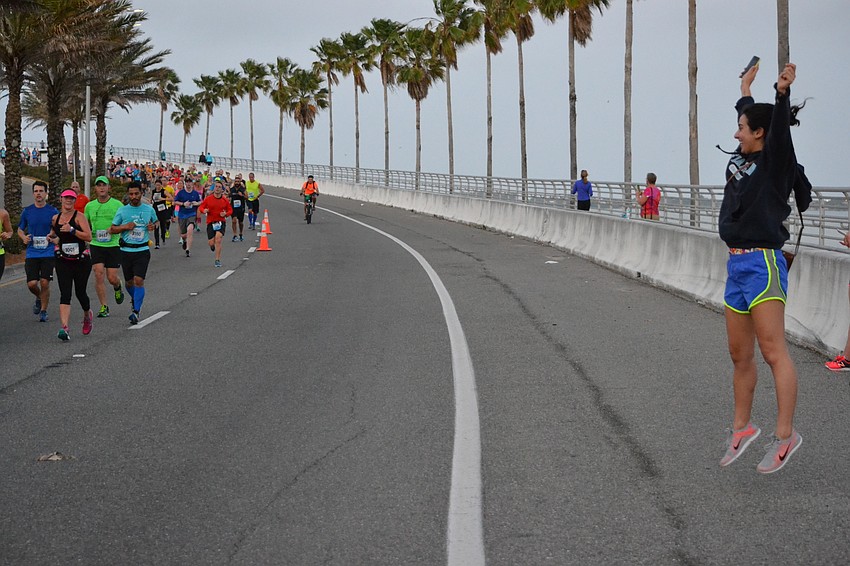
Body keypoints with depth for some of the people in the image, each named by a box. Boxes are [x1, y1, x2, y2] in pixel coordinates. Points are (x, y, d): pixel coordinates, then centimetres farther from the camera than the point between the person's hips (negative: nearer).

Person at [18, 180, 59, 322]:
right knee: (32, 284, -6)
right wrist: (24, 237, -6)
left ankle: (43, 311, 11)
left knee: (45, 283, -5)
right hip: (31, 253, 1)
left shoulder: (53, 212, 1)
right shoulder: (27, 211, 5)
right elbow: (20, 230, 16)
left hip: (48, 253, -1)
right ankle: (39, 298, 27)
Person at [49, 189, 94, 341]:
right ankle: (64, 328, -20)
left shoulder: (79, 216, -8)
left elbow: (89, 237, -17)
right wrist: (53, 239, 7)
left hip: (81, 260, -3)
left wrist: (72, 230, -25)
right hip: (63, 261, 3)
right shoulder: (55, 218, 8)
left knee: (80, 293, 8)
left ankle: (87, 315, 41)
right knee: (65, 294, -11)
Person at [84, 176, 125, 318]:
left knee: (112, 278, -3)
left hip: (113, 245, -2)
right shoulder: (89, 206, 7)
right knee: (99, 274, -11)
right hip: (96, 245, 2)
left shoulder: (117, 204, -2)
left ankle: (117, 288, 35)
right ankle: (104, 307, -1)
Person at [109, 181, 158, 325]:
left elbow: (155, 222, 22)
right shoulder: (122, 211, 1)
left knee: (139, 280, -15)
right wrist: (125, 227, -12)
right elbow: (112, 229, 5)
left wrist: (153, 226, -2)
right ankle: (135, 298, 44)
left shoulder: (149, 210, 3)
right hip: (126, 250, 1)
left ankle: (136, 311, -13)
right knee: (129, 281, 13)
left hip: (142, 250, -1)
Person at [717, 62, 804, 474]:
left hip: (762, 263, -9)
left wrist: (782, 93, -39)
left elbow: (779, 129, -25)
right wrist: (746, 91, 47)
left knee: (772, 350, -11)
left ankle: (785, 434, -11)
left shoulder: (775, 161, -6)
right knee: (740, 354, 13)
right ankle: (742, 428, 23)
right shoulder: (743, 159, 15)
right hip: (737, 265, 9)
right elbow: (748, 114, 33)